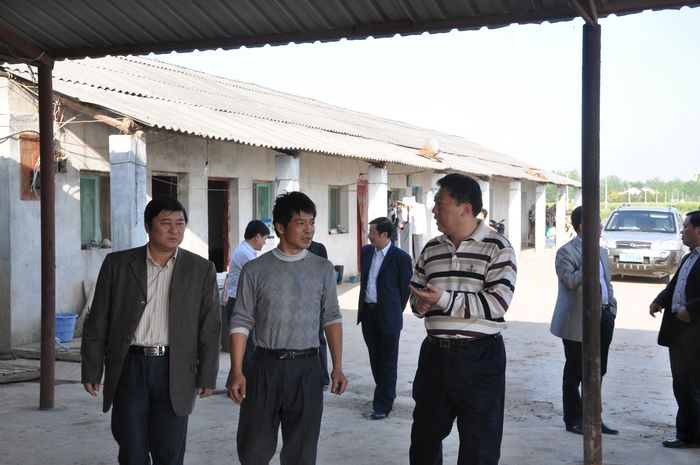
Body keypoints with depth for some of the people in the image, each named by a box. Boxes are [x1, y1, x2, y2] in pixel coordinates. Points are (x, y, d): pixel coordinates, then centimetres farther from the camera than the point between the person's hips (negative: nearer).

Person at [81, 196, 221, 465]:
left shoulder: (201, 269, 2)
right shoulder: (117, 264, 3)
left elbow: (210, 327, 3)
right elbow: (98, 323, 5)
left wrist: (207, 376, 0)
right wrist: (91, 370, 2)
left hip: (173, 372, 0)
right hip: (129, 369, 1)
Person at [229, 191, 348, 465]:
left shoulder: (323, 269, 4)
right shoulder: (255, 270, -2)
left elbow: (331, 319, 7)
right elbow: (241, 323, 0)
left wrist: (337, 367, 0)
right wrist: (236, 371, -7)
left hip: (307, 368, 1)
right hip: (266, 366, -1)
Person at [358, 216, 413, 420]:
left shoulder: (400, 257, -12)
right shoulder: (366, 251, 5)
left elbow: (405, 288, -4)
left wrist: (394, 311, 2)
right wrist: (363, 307, 16)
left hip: (388, 316, -6)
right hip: (368, 312, 6)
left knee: (388, 362, 1)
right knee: (375, 358, 16)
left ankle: (383, 405, 4)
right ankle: (386, 394, 31)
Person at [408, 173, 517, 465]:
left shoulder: (497, 248, -9)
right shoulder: (431, 249, 9)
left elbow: (498, 302, -18)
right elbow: (415, 294, 17)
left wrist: (444, 298, -22)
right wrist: (420, 304, -8)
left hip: (479, 357, -5)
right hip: (435, 353, 6)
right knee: (423, 438, 18)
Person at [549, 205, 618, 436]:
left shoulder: (601, 251, 15)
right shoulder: (566, 252, -9)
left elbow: (607, 282, 19)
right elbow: (570, 281, -20)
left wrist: (612, 309, 10)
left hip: (603, 317, 7)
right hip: (578, 320, -7)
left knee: (597, 371, 13)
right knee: (574, 373, 4)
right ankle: (573, 419, 15)